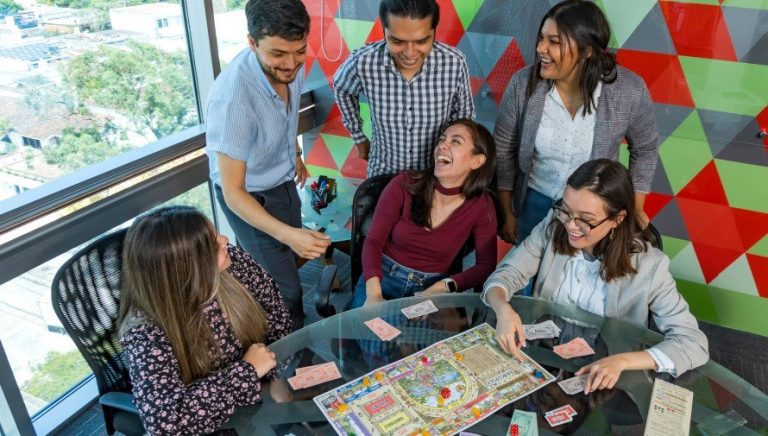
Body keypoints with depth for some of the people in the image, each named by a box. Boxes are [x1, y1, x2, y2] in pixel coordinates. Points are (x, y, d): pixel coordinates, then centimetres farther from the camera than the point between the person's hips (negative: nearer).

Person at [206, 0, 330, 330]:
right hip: (249, 197, -7)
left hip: (283, 183, 8)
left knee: (292, 259, 27)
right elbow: (232, 191, -34)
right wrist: (286, 234, -47)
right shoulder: (232, 98, -39)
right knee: (285, 291, 1)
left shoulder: (291, 64, -17)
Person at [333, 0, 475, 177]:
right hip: (383, 172, 0)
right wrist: (358, 137, 6)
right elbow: (341, 88, 1)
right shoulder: (363, 62, -23)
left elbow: (464, 117, -4)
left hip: (436, 173, 0)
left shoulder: (455, 63, -22)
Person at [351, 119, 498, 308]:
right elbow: (374, 240, -8)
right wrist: (374, 293, -22)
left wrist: (443, 288, -17)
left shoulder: (481, 206, -8)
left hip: (431, 288, 1)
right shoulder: (403, 185, -11)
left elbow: (486, 265, -3)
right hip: (383, 278, 0)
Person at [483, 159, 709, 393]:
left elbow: (694, 344, -15)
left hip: (601, 379, -1)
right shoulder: (552, 228, -8)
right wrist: (503, 309, -29)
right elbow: (504, 277, -6)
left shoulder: (648, 266, -16)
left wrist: (620, 361, -30)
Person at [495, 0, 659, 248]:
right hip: (534, 201, 1)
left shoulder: (629, 91, -20)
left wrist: (635, 208, 3)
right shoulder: (523, 83, -19)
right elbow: (503, 149, -7)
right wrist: (507, 213, 0)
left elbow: (645, 149, -1)